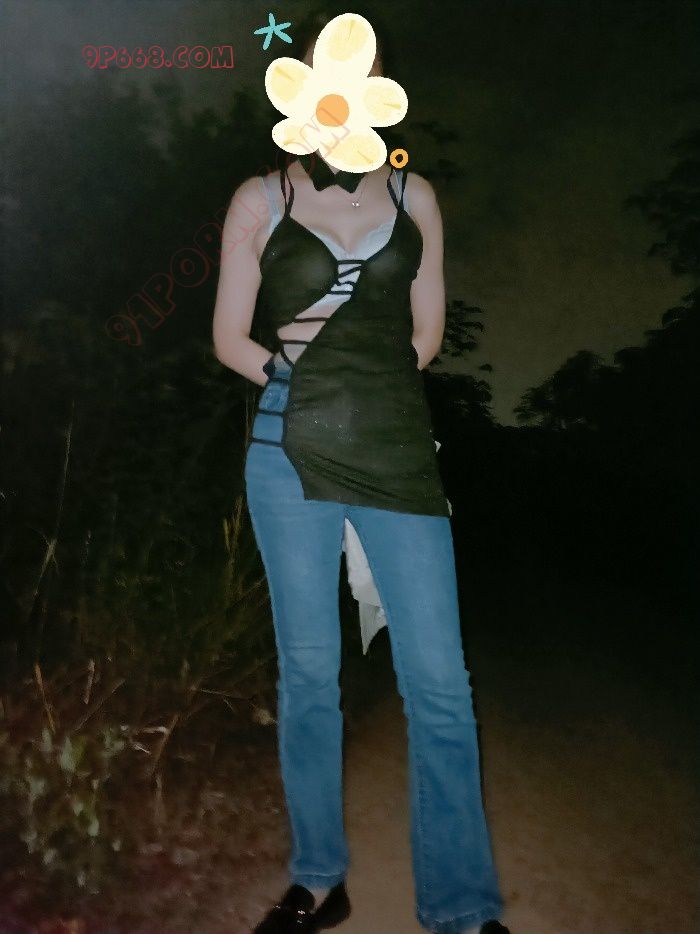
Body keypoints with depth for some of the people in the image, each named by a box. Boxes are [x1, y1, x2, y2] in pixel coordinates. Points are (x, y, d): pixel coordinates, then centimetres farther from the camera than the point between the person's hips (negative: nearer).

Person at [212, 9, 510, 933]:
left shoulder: (413, 197, 12)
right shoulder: (260, 200, 8)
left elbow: (428, 328, 15)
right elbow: (231, 338, 8)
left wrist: (373, 381, 1)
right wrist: (302, 382, -2)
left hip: (399, 452, 1)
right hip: (292, 454, 0)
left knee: (439, 684, -2)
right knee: (307, 674, 8)